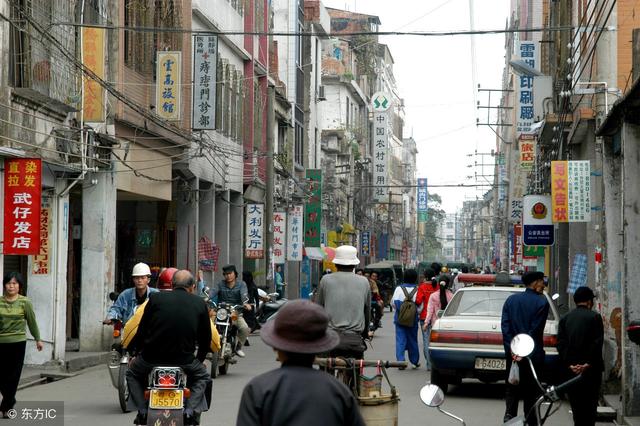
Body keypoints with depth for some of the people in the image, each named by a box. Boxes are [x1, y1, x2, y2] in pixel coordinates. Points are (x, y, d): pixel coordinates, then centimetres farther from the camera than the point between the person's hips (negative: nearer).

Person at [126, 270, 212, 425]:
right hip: (184, 360, 0)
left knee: (132, 373, 30)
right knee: (202, 376, 30)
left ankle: (142, 411, 12)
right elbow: (206, 338, 9)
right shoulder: (199, 303, 4)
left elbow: (142, 331, 5)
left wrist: (135, 350, 22)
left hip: (152, 359, 0)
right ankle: (190, 411, 7)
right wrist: (199, 359, 27)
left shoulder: (155, 298, 2)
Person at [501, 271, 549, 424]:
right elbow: (536, 330, -14)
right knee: (530, 389, 7)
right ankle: (530, 420, 10)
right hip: (532, 353, -3)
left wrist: (511, 348, -7)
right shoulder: (541, 302, -8)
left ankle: (509, 414, -7)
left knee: (512, 387, 11)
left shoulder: (511, 299, 5)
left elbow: (505, 325, -3)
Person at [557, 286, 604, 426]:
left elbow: (561, 343, 0)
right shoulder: (595, 317, -5)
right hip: (591, 369, -4)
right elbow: (597, 342, -12)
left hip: (572, 369, 4)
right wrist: (589, 363, -12)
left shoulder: (565, 319, 8)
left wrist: (569, 364, -5)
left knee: (576, 404, 10)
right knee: (590, 404, 0)